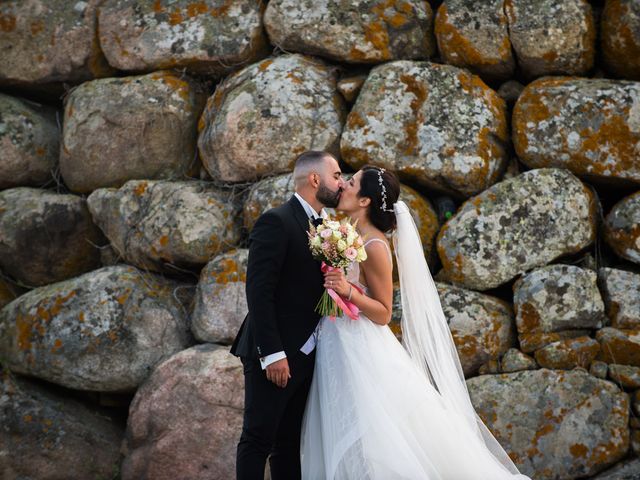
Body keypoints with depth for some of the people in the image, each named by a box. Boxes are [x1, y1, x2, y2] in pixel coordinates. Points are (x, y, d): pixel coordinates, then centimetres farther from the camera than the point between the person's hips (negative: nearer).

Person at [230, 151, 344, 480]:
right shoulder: (276, 222, -12)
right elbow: (259, 291, -18)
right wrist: (272, 353, -22)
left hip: (304, 357, 8)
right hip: (274, 357, -8)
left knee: (289, 444, 10)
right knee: (258, 440, -5)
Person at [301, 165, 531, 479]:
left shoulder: (374, 247, -16)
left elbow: (383, 313, -14)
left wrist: (348, 291, -26)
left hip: (362, 353, -9)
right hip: (337, 349, 9)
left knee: (374, 447, -3)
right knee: (341, 445, 13)